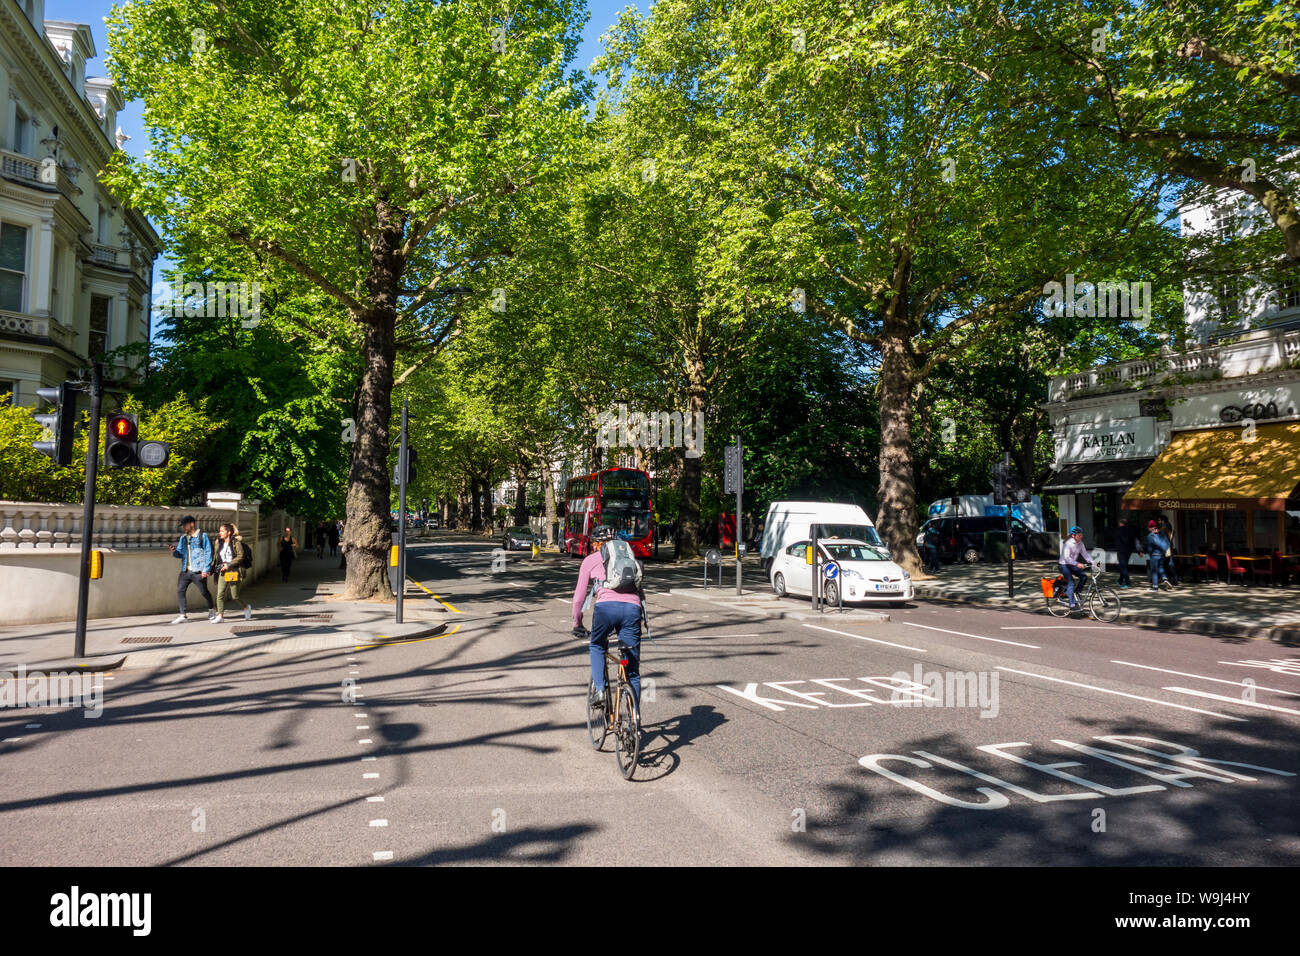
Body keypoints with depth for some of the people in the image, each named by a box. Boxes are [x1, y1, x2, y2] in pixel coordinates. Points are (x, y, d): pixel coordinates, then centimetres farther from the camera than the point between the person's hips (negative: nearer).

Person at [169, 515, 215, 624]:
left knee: (204, 592, 5)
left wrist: (206, 569, -12)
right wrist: (174, 551, -9)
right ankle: (183, 615, 0)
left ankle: (211, 609, 29)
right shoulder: (183, 538, 14)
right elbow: (180, 553, 15)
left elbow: (208, 553, -7)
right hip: (185, 571, 6)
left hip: (198, 571, -6)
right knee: (180, 591, -4)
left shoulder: (202, 536, -4)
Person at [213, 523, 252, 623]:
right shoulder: (219, 543, 12)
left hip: (234, 571, -5)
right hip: (223, 572, 5)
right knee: (220, 594, -6)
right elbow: (217, 557, 20)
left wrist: (229, 565, -16)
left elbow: (240, 556, -12)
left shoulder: (236, 542, -6)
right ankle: (220, 615, -2)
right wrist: (221, 565, 4)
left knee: (234, 596, 0)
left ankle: (247, 607, 25)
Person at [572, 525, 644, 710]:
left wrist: (577, 624, 28)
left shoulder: (590, 560, 19)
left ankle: (598, 689, 8)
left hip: (606, 606, -2)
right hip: (632, 607, 3)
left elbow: (579, 595, 18)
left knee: (596, 646, 27)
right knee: (633, 668, 9)